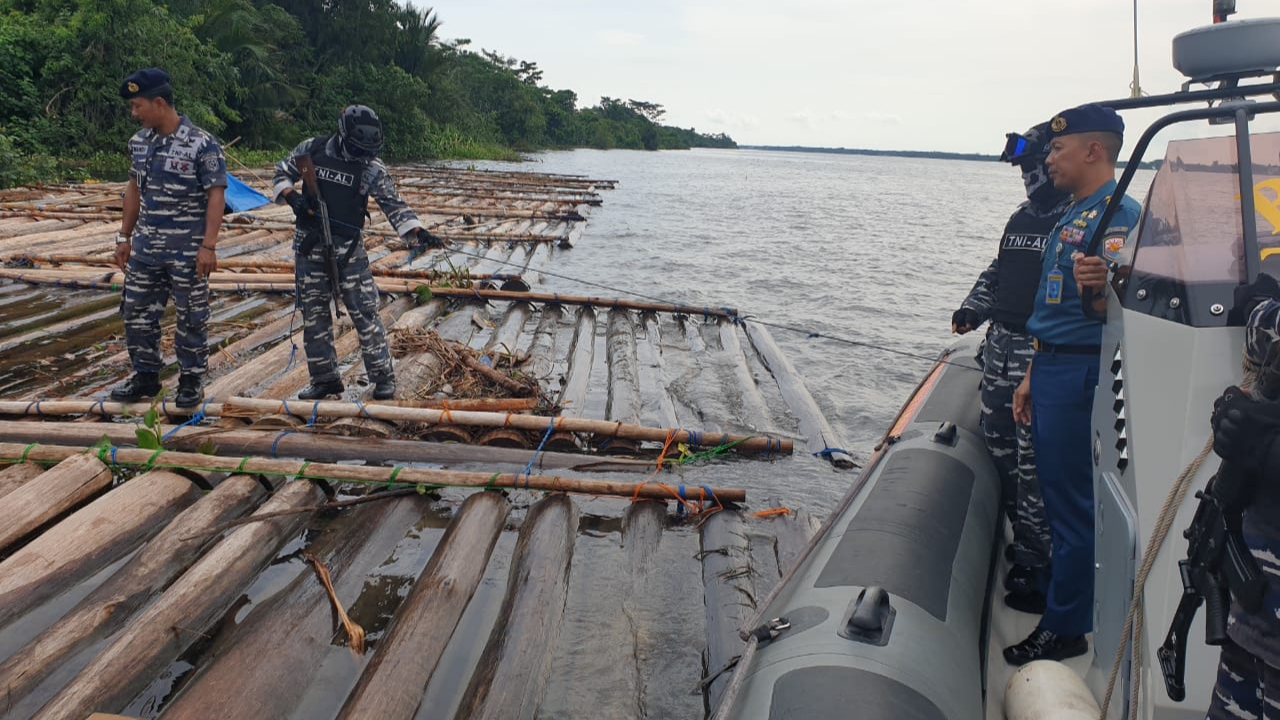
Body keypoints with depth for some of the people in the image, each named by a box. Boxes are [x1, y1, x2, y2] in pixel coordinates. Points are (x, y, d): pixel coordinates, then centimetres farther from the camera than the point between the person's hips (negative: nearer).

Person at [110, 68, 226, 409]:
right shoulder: (139, 142, 6)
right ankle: (145, 377, 26)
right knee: (137, 313, 12)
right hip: (145, 249, 7)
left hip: (187, 251, -6)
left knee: (191, 318, 5)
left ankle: (192, 381, 18)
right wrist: (124, 237, 15)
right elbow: (134, 190, 15)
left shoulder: (202, 144, -14)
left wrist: (209, 246, -19)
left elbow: (215, 197, -14)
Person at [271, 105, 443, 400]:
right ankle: (324, 378, 21)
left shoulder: (372, 167, -8)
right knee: (314, 313, 9)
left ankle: (383, 377, 5)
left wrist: (418, 232, -27)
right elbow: (282, 172, 12)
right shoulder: (312, 149, -1)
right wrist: (291, 196, -8)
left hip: (348, 247, -3)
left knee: (365, 311, -5)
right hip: (309, 245, 3)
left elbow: (394, 204, -12)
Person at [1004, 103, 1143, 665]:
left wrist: (1098, 288, -46)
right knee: (1057, 495, 19)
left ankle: (1066, 628, 12)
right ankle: (1060, 601, 34)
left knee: (1072, 503, -1)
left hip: (1080, 374, -10)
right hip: (1053, 369, 10)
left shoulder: (1118, 214, -15)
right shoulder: (1072, 214, 16)